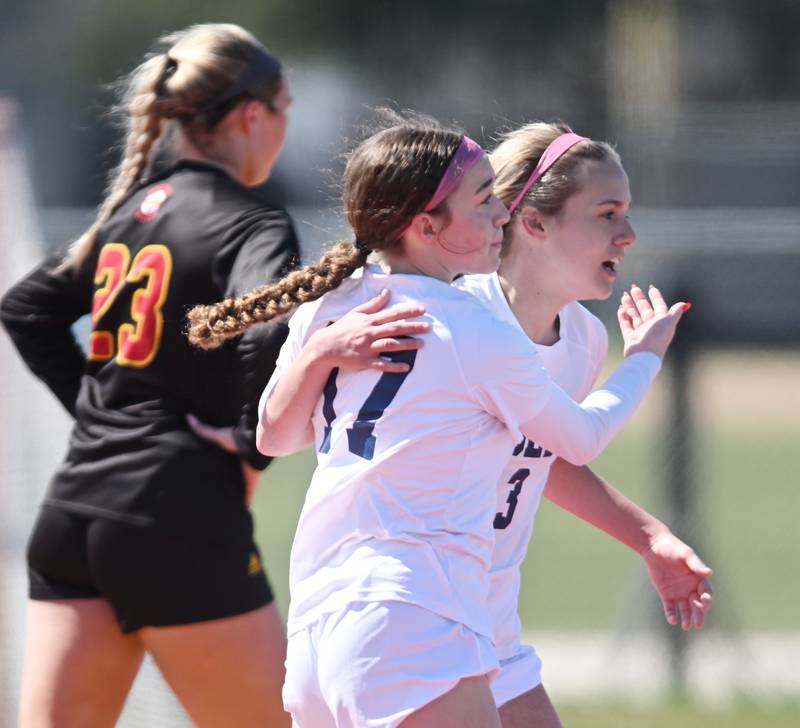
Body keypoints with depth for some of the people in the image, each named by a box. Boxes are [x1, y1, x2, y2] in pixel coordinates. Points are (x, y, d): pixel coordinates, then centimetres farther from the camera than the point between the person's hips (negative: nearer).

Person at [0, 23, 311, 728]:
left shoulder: (128, 211, 15)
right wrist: (253, 450, -11)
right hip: (184, 522, -7)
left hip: (74, 511, 7)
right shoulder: (252, 225, -7)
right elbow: (268, 339, -25)